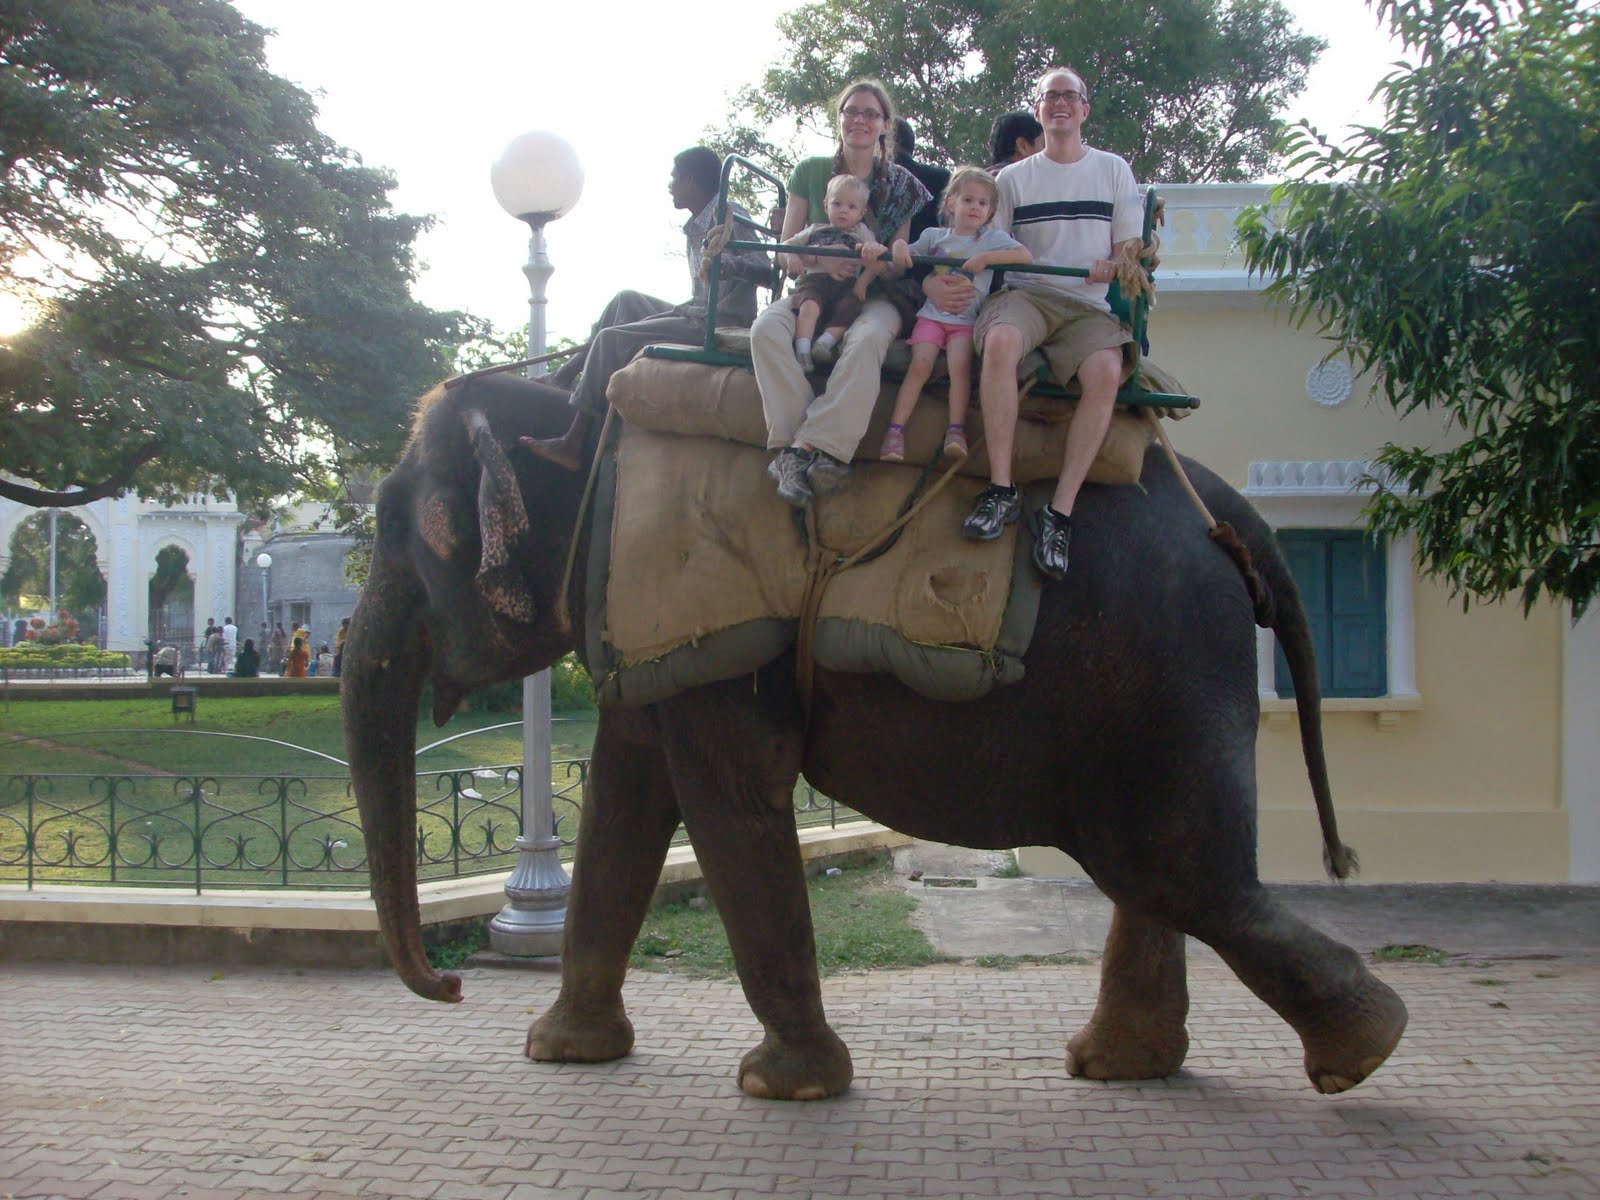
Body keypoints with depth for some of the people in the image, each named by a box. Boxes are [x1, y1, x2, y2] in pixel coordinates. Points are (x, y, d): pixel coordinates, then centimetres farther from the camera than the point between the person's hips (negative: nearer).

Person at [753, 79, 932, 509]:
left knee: (866, 338, -39)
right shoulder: (810, 172, 10)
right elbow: (787, 253, 8)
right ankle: (806, 450, -42)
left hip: (874, 296, -1)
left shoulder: (901, 184, 9)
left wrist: (880, 261, -18)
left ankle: (805, 448, -44)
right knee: (766, 327, -33)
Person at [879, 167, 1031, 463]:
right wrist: (899, 247, -4)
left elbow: (1026, 256, -7)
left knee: (960, 364, -27)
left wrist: (986, 257, -16)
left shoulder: (992, 238, 7)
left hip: (965, 320, -1)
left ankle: (956, 429, -22)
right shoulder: (934, 236, 12)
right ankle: (896, 430, -21)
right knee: (921, 363, -21)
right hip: (932, 314, 1)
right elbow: (906, 259, 21)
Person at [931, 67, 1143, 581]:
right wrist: (937, 280, -13)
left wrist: (1118, 267, -13)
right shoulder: (1013, 178, 16)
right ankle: (1001, 491, -30)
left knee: (1106, 370, -34)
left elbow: (1130, 250, 13)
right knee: (1000, 340, -38)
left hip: (1087, 305, 0)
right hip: (1024, 294, 0)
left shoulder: (1113, 171, 17)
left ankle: (1059, 512, -29)